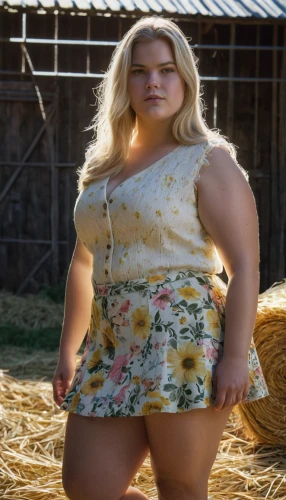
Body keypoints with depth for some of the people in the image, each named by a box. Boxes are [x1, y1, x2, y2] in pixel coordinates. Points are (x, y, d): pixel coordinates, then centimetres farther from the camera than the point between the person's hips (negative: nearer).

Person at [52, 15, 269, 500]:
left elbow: (244, 265, -10)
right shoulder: (102, 165, 16)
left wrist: (237, 356, -17)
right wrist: (67, 350, 19)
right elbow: (84, 265, 22)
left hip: (187, 344, -6)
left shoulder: (209, 161, -4)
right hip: (111, 349, 7)